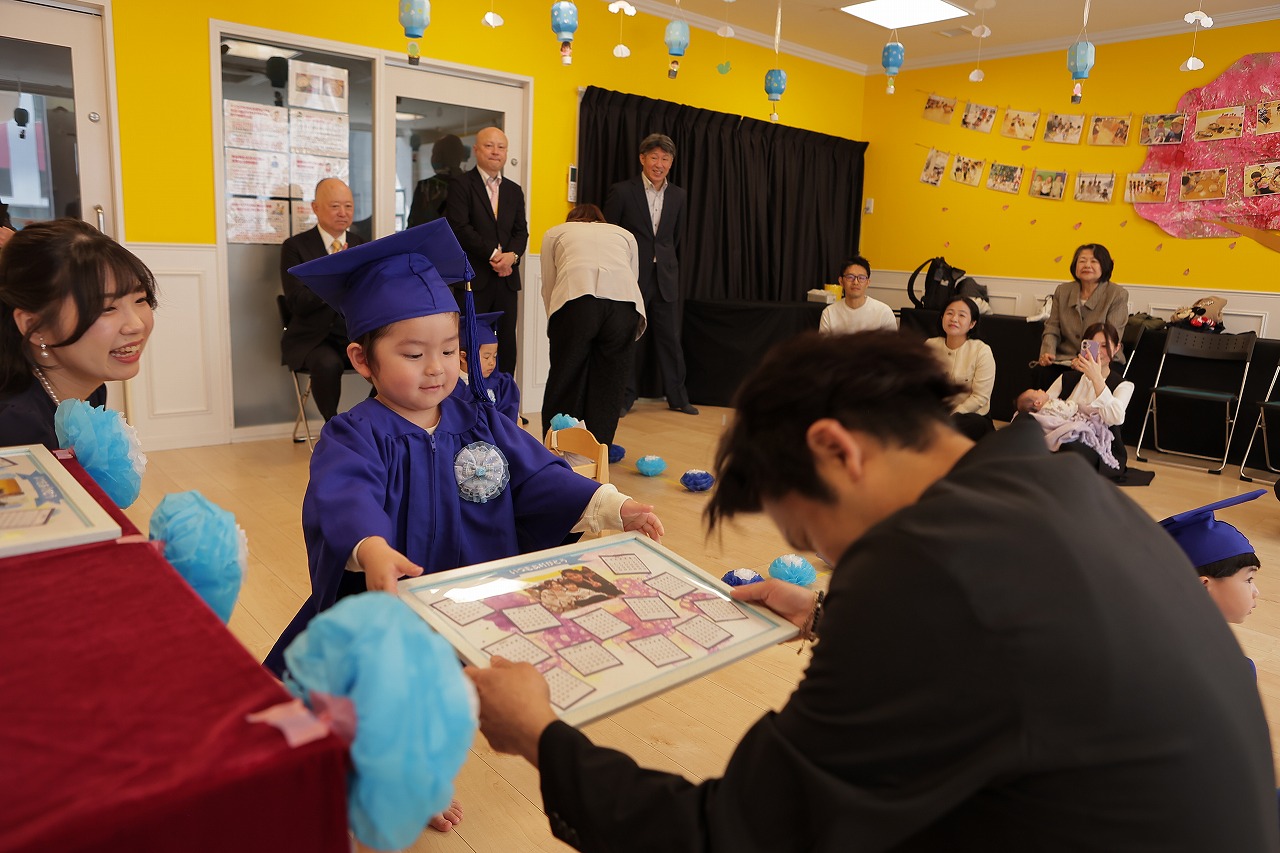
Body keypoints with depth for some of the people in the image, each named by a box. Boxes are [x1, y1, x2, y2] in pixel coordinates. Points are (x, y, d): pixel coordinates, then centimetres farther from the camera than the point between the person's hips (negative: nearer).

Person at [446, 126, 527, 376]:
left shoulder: (514, 190, 17)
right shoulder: (461, 185, 0)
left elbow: (521, 231, 11)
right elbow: (460, 228, -10)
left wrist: (512, 255, -9)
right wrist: (493, 254, -15)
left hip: (506, 278, 5)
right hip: (473, 278, -5)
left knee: (506, 344, 6)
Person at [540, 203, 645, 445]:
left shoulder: (555, 232, 31)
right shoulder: (625, 234, 35)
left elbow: (548, 286, 26)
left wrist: (555, 328, 36)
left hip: (575, 299, -1)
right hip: (625, 301, 1)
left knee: (565, 380, 11)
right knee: (609, 382, 11)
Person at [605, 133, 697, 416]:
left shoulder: (677, 195, 9)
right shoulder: (622, 191, -4)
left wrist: (673, 269, 15)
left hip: (665, 277, 4)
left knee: (671, 339, 7)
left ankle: (677, 396, 17)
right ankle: (624, 398, 15)